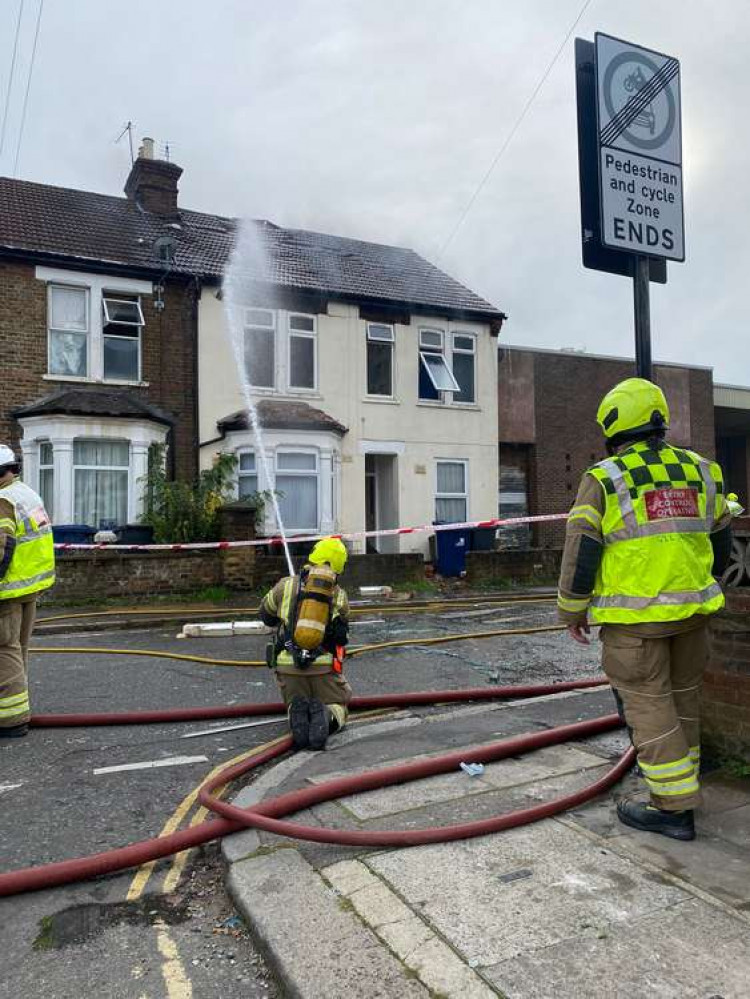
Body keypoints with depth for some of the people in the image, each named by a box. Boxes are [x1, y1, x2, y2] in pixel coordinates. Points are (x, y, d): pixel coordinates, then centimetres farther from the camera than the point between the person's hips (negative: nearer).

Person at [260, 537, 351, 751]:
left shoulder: (286, 585, 5)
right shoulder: (339, 595, 7)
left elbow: (266, 616, 21)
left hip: (288, 664, 1)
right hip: (325, 665, -1)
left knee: (294, 704, 25)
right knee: (337, 707, 19)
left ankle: (298, 712, -11)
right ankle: (325, 716, -17)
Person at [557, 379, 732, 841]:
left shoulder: (603, 480, -10)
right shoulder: (700, 471, 7)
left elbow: (580, 554, -10)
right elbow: (721, 541, 15)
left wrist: (572, 611, 2)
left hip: (633, 616, -6)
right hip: (691, 610, 6)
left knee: (648, 702, 4)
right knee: (683, 694, 19)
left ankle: (675, 806, 8)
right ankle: (681, 778, 34)